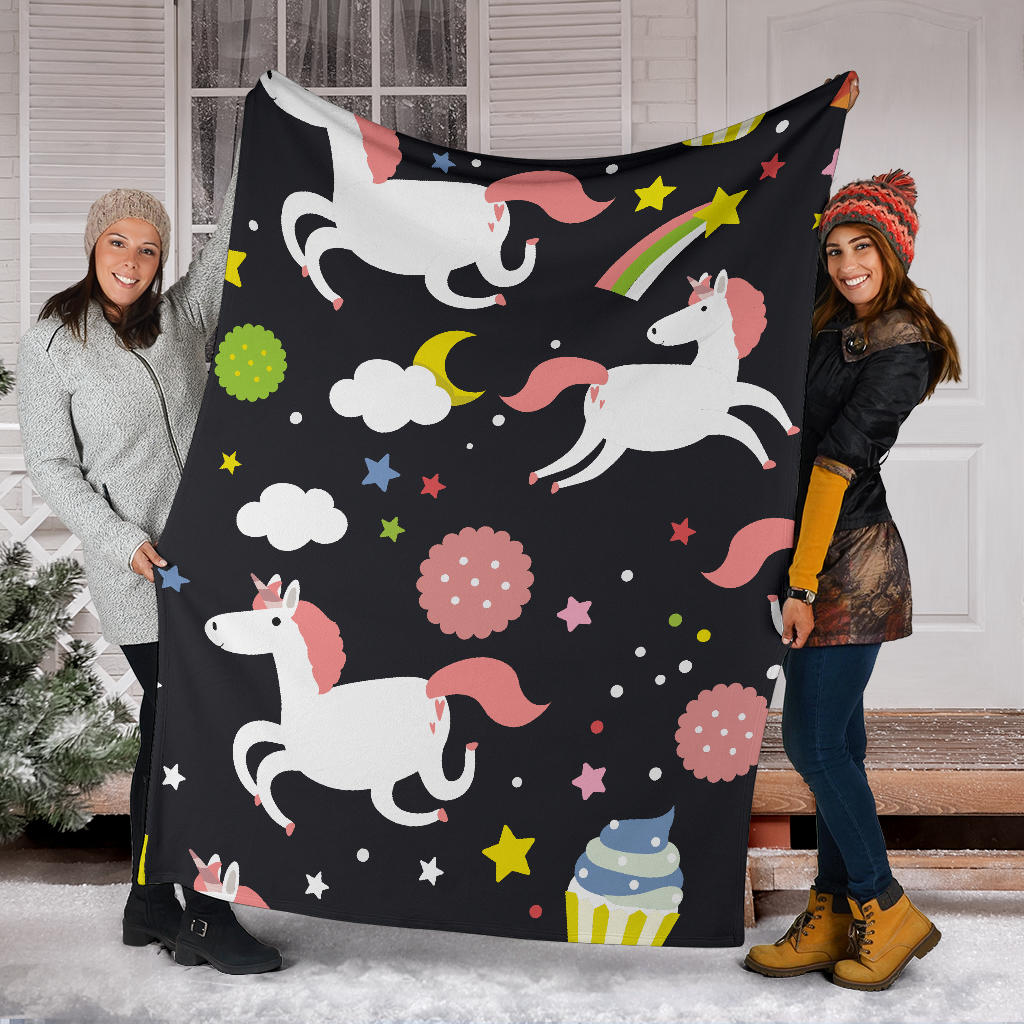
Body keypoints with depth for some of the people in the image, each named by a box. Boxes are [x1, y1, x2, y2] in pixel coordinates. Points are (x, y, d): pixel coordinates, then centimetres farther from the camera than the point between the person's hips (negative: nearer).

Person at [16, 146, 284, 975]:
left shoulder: (182, 316, 9)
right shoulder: (51, 344, -1)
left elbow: (231, 244, 3)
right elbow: (49, 462, -2)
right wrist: (116, 537, -13)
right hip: (137, 570, -5)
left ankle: (151, 904, 24)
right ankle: (206, 918, 4)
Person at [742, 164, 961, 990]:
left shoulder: (900, 348, -12)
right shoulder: (834, 328, 14)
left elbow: (839, 461, -17)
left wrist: (804, 583, -20)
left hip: (850, 562, -8)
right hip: (829, 560, 8)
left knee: (813, 742, -5)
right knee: (834, 741, 11)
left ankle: (886, 911, 11)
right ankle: (834, 918, 20)